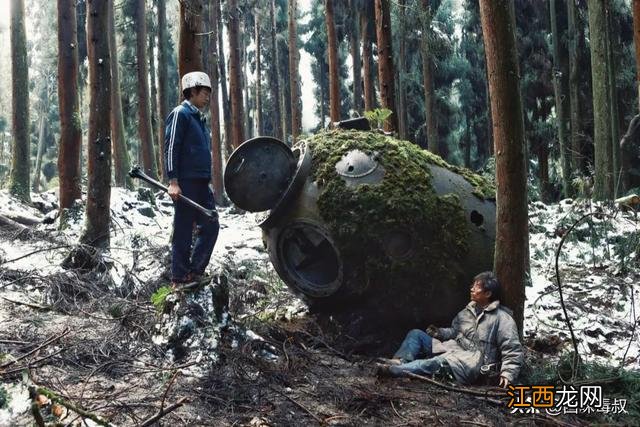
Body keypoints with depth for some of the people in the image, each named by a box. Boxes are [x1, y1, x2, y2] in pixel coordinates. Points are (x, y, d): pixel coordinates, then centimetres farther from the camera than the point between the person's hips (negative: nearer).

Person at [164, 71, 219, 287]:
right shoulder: (180, 114, -6)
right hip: (185, 183, -9)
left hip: (202, 184, 9)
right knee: (183, 232, -4)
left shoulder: (199, 118, 21)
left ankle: (194, 272, 14)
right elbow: (171, 148, -14)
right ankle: (179, 280, 2)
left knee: (210, 226, 6)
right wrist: (173, 181, -20)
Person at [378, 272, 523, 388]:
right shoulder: (468, 311, 18)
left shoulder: (502, 318, -5)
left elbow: (513, 350, -9)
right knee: (416, 334, -2)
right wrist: (440, 333, 4)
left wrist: (508, 374, -22)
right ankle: (399, 362, -32)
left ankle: (395, 370, -56)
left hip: (472, 362, -8)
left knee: (442, 362, -39)